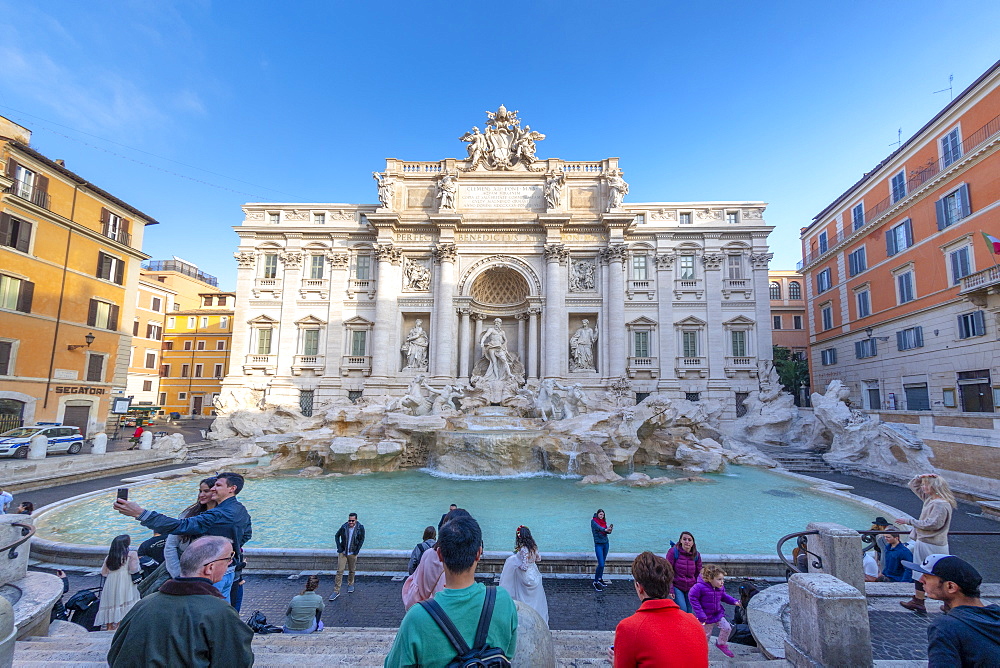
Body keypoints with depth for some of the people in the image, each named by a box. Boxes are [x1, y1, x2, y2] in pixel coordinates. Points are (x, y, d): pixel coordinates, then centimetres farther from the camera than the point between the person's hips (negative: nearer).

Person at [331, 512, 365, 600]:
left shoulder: (360, 527, -10)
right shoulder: (344, 527, -9)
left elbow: (362, 539, 0)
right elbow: (337, 536, 7)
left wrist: (357, 550, -6)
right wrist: (339, 547, -2)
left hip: (352, 553, 0)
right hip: (343, 552, 0)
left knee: (351, 571, 12)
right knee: (339, 571, -5)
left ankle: (350, 584, 36)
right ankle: (336, 591, 3)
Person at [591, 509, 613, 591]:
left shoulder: (604, 522, 10)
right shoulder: (593, 521, -5)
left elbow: (607, 532, -2)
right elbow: (598, 527, -24)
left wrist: (610, 529, -24)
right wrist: (605, 529, -40)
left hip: (606, 543, 6)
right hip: (598, 544, -6)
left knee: (602, 563, 12)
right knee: (601, 564, -12)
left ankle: (600, 579, 27)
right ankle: (595, 582, -2)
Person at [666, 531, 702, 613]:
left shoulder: (696, 555, 0)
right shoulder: (673, 552, -13)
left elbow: (698, 573, 11)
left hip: (690, 588, 4)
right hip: (677, 587, -4)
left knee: (689, 612, 8)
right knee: (682, 610, -12)